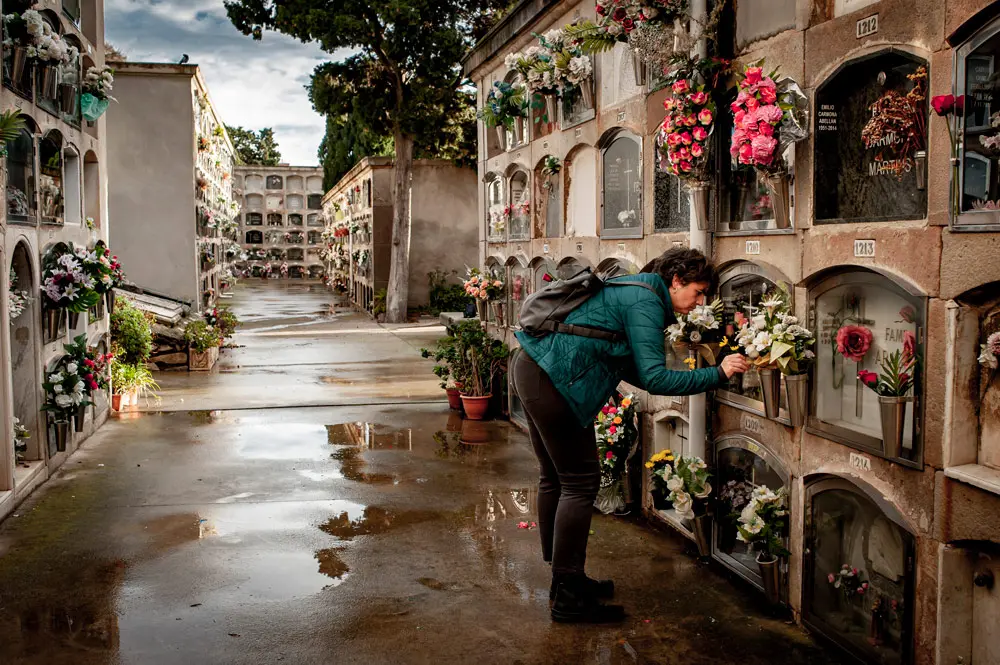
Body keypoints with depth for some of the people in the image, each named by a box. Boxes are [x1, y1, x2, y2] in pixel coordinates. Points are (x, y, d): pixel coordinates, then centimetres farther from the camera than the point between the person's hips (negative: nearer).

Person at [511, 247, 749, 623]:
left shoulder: (636, 291, 18)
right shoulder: (646, 303, -13)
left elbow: (631, 368, 18)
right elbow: (654, 378, -19)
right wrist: (718, 374, -15)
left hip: (533, 370, 11)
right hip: (553, 381, -11)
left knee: (555, 478, 17)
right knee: (580, 482, -4)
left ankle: (564, 578, 30)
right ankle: (568, 598, 3)